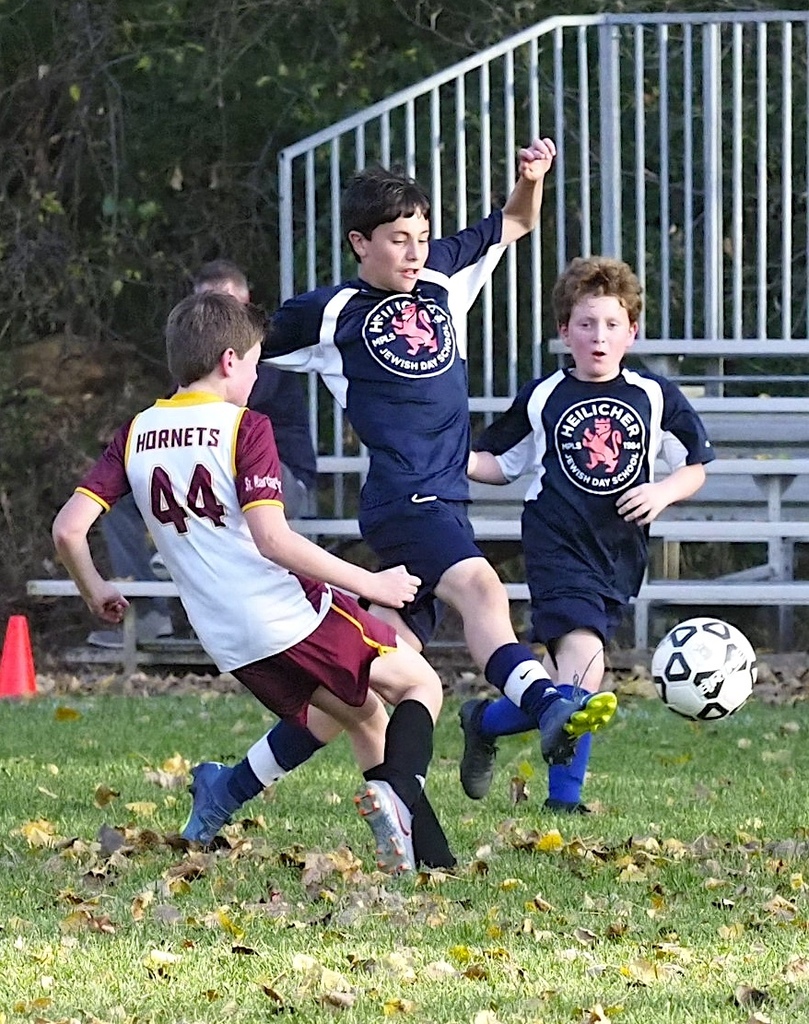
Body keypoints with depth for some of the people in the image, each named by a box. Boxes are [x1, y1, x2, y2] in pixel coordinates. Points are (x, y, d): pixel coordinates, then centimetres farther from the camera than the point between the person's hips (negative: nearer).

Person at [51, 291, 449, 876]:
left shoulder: (137, 435, 7)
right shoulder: (245, 428, -9)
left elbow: (68, 528, 0)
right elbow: (272, 537, -20)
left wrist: (96, 592, 19)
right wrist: (369, 584, -13)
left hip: (231, 646, 6)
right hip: (293, 614, -6)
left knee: (363, 715, 24)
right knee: (421, 685, 11)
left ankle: (418, 849, 11)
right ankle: (397, 791, -18)